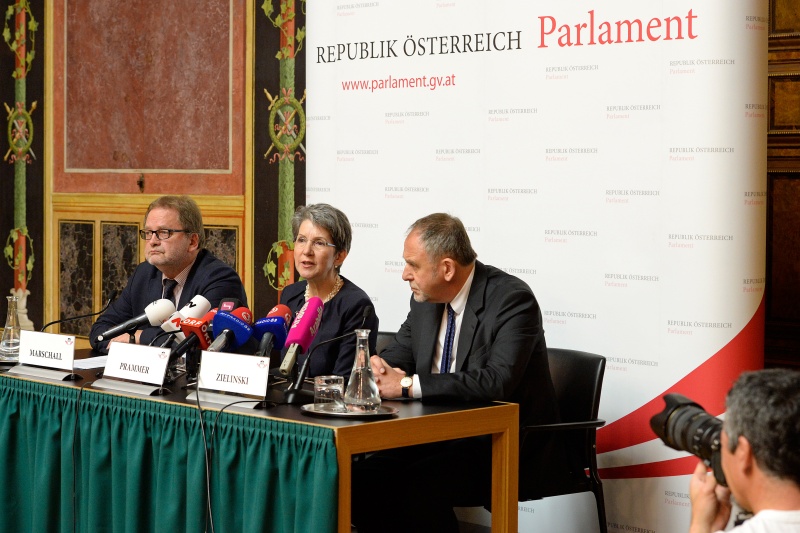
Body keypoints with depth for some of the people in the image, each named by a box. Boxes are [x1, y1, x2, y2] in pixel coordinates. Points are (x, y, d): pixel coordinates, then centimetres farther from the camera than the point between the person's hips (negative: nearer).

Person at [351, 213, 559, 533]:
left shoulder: (511, 299, -17)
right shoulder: (426, 299, 6)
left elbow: (497, 380, -30)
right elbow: (397, 355, 17)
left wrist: (408, 385, -27)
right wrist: (380, 368, -10)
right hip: (443, 437, 7)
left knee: (418, 487, -30)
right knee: (359, 479, -14)